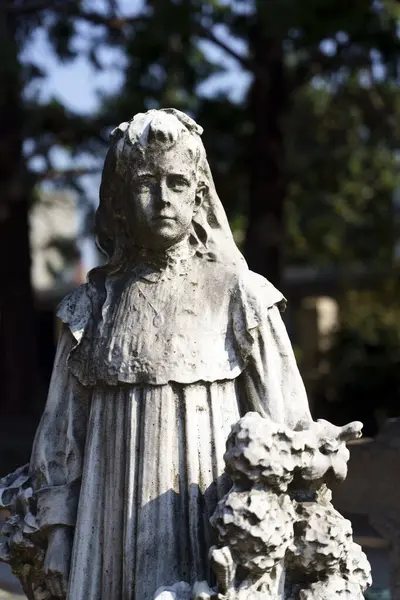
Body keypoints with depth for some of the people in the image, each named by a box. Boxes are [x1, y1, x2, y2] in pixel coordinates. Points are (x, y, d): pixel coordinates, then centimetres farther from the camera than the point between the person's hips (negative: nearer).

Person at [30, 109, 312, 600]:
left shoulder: (238, 296, -1)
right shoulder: (94, 305, 6)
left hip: (211, 521, -2)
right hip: (112, 531, 2)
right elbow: (62, 427, 11)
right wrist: (57, 531, 7)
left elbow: (284, 426, 0)